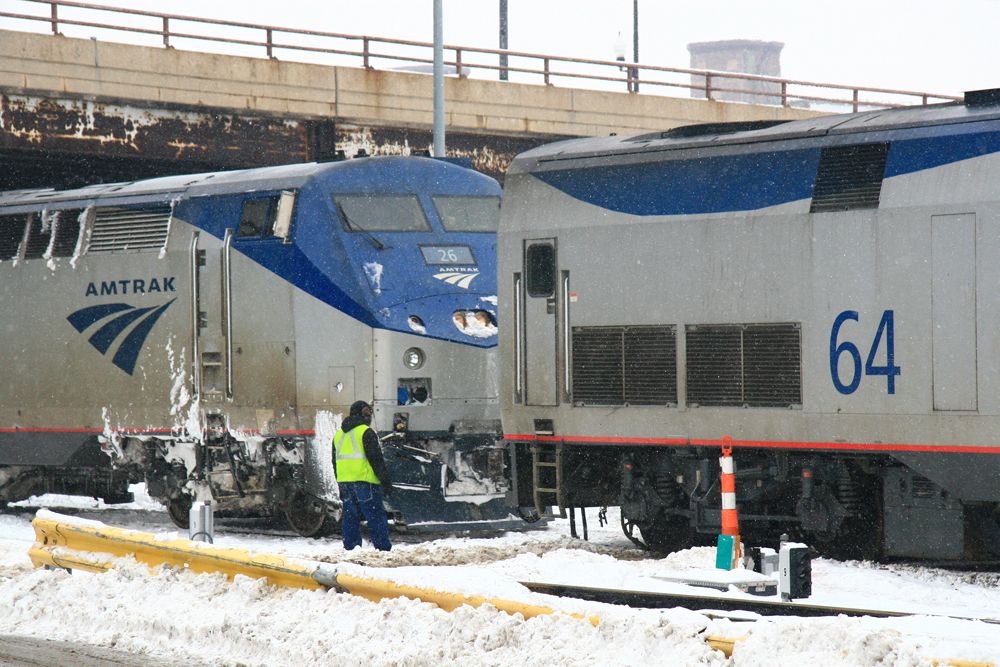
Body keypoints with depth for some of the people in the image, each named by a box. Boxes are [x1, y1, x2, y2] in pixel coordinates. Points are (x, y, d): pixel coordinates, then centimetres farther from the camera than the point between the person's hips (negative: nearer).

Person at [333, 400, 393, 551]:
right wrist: (386, 481, -7)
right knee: (376, 516, -6)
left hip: (344, 481, 7)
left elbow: (335, 462, 21)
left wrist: (341, 487, 25)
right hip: (364, 481, -7)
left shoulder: (339, 435, 18)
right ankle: (383, 548, -11)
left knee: (350, 516, 10)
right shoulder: (366, 432, -6)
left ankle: (350, 550, 7)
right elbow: (376, 460, -11)